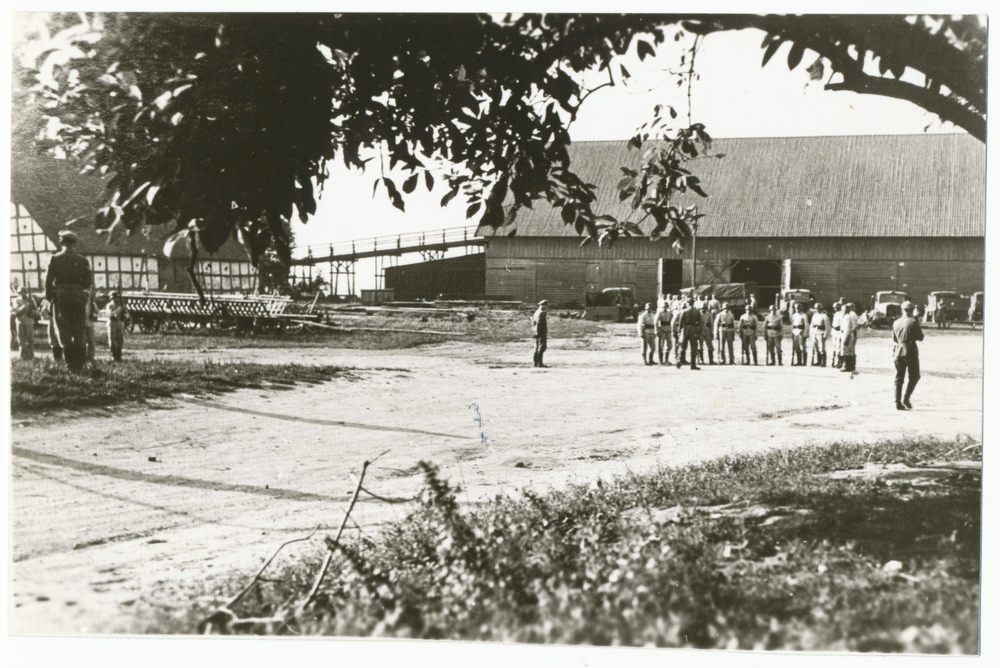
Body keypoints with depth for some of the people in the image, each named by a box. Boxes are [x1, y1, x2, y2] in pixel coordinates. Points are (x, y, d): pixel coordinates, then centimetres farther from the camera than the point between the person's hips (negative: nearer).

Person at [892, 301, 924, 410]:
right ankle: (906, 397, -5)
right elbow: (920, 338, -4)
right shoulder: (913, 322, -9)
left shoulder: (896, 323, 8)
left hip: (898, 351, 5)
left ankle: (898, 402, 3)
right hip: (910, 351, -5)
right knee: (914, 376, 9)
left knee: (899, 378, 7)